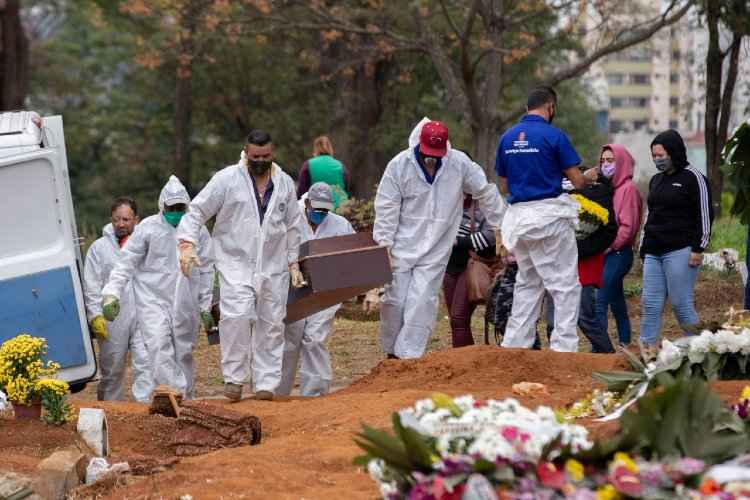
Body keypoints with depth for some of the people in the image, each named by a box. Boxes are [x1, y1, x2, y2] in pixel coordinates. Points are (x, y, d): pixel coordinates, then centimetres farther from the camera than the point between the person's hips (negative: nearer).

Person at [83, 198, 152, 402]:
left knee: (145, 363, -13)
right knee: (111, 371, 7)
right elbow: (91, 286, 4)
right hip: (112, 320, 0)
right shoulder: (99, 248, 7)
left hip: (143, 316, 0)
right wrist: (95, 315, -6)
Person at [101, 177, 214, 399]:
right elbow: (126, 264, -1)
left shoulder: (198, 230, 6)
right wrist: (112, 295, -11)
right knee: (159, 347, -18)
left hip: (186, 304, 2)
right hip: (153, 298, -2)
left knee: (184, 352, 8)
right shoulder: (148, 228, -2)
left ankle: (187, 399, 20)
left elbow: (206, 271, 13)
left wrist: (205, 306, 12)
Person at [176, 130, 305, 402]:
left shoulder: (284, 183, 8)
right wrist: (187, 244, -15)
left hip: (273, 266, 4)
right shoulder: (227, 179, -4)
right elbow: (197, 211, -2)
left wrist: (293, 263, 16)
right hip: (236, 264, -4)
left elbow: (292, 226, 18)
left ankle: (266, 383, 11)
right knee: (237, 316, -21)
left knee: (271, 324, 4)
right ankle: (234, 377, -8)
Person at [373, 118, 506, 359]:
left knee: (422, 302, -9)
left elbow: (486, 193, 6)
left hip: (435, 251, 0)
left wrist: (502, 227, 9)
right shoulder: (399, 165, -8)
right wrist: (384, 247, -9)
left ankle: (408, 358, -7)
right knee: (395, 301, 2)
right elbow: (386, 209, -6)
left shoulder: (459, 163, -6)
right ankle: (391, 352, 20)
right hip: (402, 247, 0)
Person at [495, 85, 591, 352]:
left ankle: (514, 344, 15)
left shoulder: (507, 137, 8)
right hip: (549, 214, -6)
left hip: (519, 216, 6)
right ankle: (564, 345, -7)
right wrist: (588, 177, 15)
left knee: (527, 283, 16)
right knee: (565, 283, -1)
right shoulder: (554, 135, -9)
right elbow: (577, 181, -7)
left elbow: (504, 181, 15)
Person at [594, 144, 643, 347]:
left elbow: (627, 227, -14)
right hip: (607, 254, 8)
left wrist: (609, 246, -14)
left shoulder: (628, 188, -9)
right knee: (616, 302, 15)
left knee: (599, 303, -14)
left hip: (618, 253, -8)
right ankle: (625, 344, 23)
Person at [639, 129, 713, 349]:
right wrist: (644, 248, 21)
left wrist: (698, 249, -11)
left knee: (681, 304, -8)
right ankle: (647, 348, 2)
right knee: (650, 304, 1)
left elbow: (705, 215, -6)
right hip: (654, 253, 7)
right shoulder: (656, 181, 20)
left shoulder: (693, 178, -2)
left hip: (680, 252, -7)